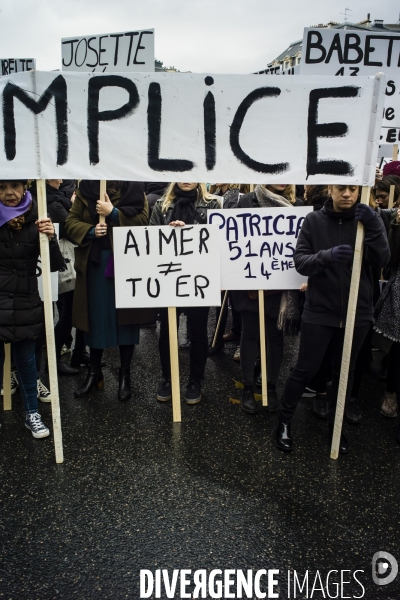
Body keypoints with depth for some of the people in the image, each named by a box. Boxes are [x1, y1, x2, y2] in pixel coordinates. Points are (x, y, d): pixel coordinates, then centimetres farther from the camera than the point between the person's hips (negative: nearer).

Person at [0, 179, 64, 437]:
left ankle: (32, 413, 28)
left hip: (26, 302, 0)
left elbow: (56, 265, -4)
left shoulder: (36, 219, -4)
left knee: (27, 359, 11)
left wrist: (50, 238, -20)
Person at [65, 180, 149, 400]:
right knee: (95, 316, 10)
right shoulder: (85, 189, 7)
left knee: (126, 316, 4)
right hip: (94, 262, 2)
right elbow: (71, 222, 4)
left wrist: (113, 213, -18)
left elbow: (143, 220, -10)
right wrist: (90, 230, -14)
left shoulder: (134, 189, 1)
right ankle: (94, 372, 25)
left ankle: (125, 375, 18)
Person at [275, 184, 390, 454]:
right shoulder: (314, 220, -3)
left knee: (344, 371, 14)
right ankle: (284, 420, 23)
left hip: (357, 312, 2)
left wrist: (373, 227, -22)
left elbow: (382, 261, -9)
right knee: (306, 369, 5)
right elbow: (300, 261, -10)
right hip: (319, 311, -2)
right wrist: (327, 255, -28)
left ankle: (335, 424, 32)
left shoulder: (369, 219, 1)